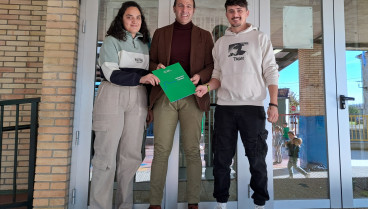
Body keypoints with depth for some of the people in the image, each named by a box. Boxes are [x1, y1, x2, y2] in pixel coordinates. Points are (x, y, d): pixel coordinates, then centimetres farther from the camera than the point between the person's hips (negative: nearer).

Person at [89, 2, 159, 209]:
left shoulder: (145, 44, 16)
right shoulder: (112, 41, 3)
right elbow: (111, 74, -11)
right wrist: (140, 78, -23)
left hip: (138, 99, 4)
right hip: (113, 97, -4)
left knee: (131, 155, 6)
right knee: (106, 154, -2)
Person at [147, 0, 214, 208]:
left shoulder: (204, 35, 14)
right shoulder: (160, 33, 16)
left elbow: (212, 65, 10)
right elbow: (151, 61, 16)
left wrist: (200, 76, -10)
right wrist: (156, 68, -6)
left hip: (192, 97, 0)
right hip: (165, 96, 1)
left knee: (192, 150, 0)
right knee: (161, 150, -2)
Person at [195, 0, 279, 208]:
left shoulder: (260, 38, 6)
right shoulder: (220, 43, 14)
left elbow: (271, 72, 1)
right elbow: (219, 75, 12)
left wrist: (273, 103, -8)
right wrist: (207, 86, -8)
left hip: (253, 107, -2)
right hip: (224, 107, 3)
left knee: (257, 158, 7)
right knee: (222, 158, 8)